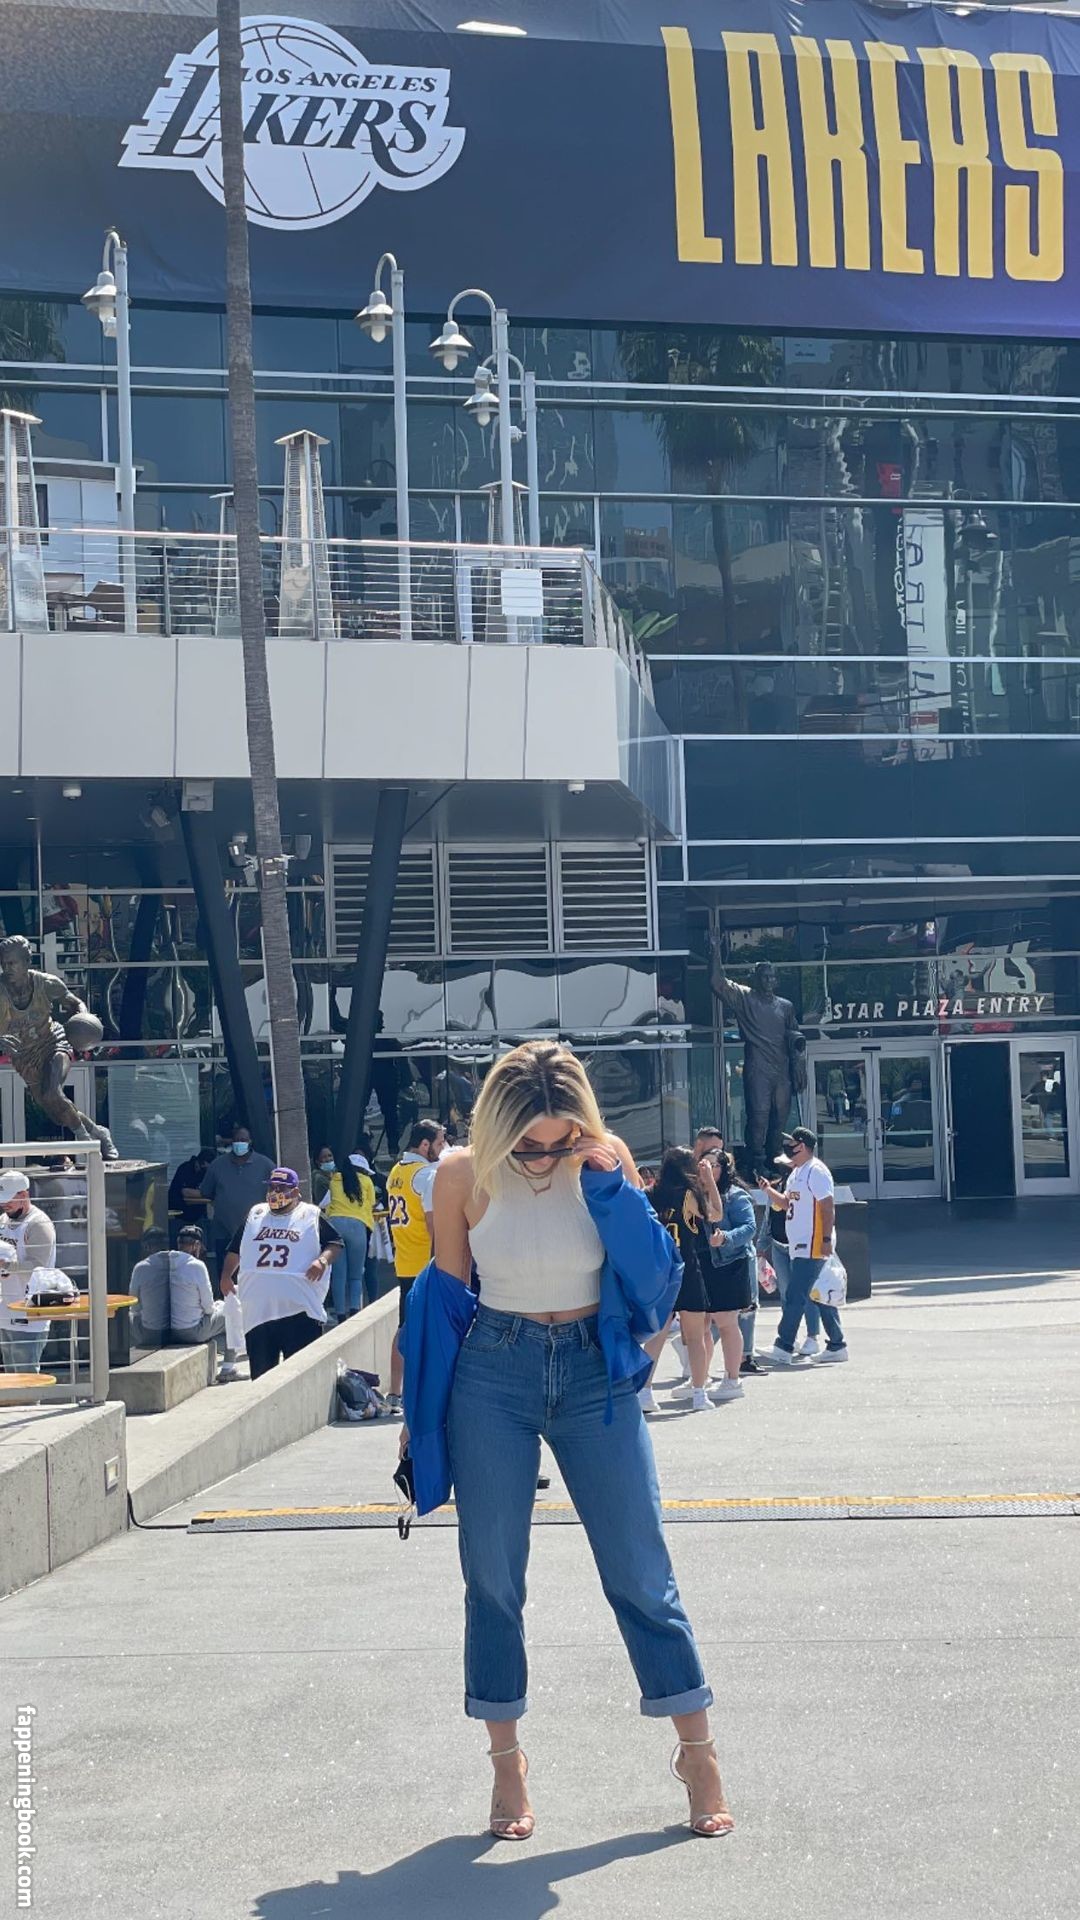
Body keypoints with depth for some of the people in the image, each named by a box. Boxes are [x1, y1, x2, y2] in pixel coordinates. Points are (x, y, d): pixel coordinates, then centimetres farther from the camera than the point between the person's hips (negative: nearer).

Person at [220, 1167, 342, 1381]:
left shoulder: (312, 1216, 4)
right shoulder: (255, 1215, 15)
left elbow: (335, 1243, 3)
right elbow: (235, 1249, 20)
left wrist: (323, 1260, -16)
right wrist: (226, 1275, 6)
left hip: (300, 1311, -4)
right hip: (258, 1311, 4)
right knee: (261, 1371, 8)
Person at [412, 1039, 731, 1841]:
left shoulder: (604, 1160, -6)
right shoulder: (465, 1176, -6)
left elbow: (653, 1275, -7)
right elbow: (445, 1293, 4)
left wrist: (610, 1187, -19)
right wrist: (425, 1414, 6)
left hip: (597, 1374, 0)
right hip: (493, 1376, 0)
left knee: (641, 1572, 2)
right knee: (492, 1577, 5)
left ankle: (699, 1753, 12)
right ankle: (507, 1762, 18)